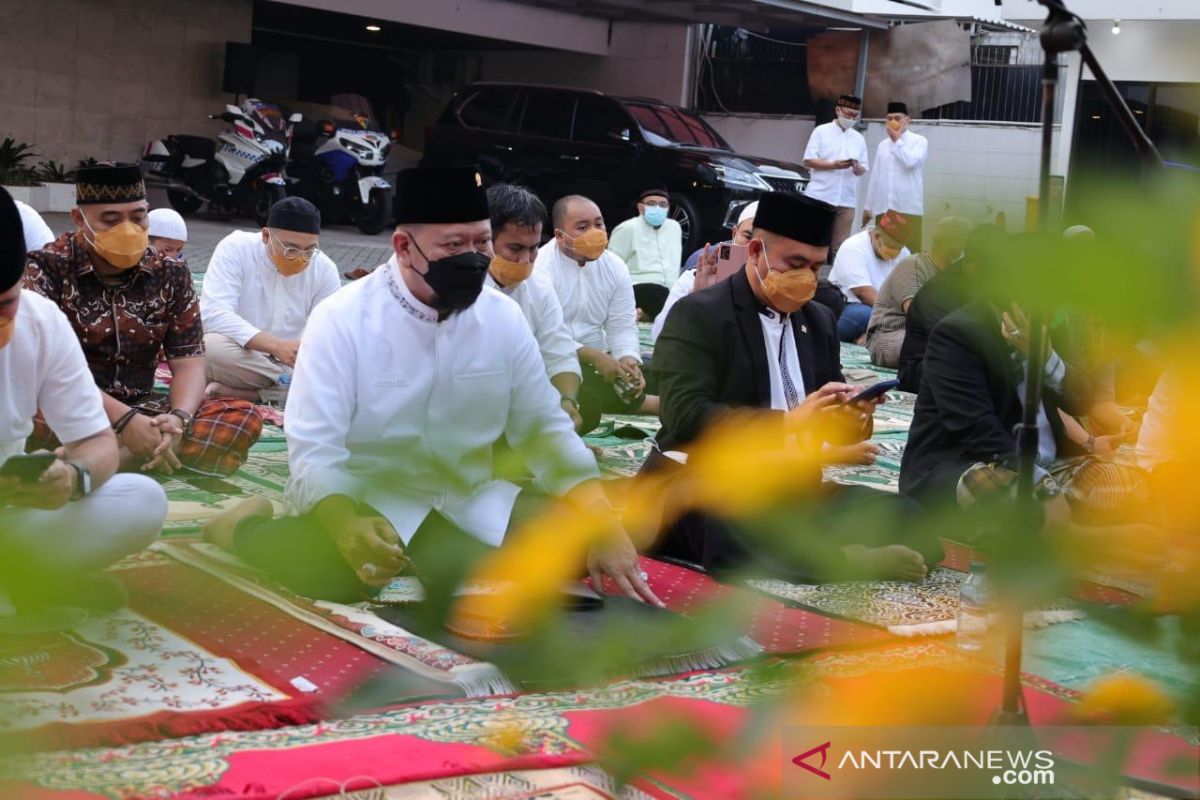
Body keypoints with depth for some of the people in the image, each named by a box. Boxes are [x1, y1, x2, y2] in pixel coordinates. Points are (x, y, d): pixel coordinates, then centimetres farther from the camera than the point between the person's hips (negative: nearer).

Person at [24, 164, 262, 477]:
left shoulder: (170, 275, 4)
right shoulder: (47, 269, -8)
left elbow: (188, 361, 0)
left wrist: (178, 418, -23)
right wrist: (123, 419, -30)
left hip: (141, 410, 5)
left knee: (243, 419, -19)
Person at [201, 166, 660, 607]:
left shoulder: (504, 317, -2)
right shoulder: (342, 319, -15)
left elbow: (543, 427, 1)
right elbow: (314, 449, -19)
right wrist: (346, 526, -41)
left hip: (469, 500, 5)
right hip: (368, 497, -4)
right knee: (331, 572, -34)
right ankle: (245, 528, 2)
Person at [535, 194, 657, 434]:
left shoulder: (615, 266, 3)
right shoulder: (541, 268, -15)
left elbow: (622, 327, 2)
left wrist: (629, 361, -19)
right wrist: (595, 356, -30)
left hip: (599, 361, 6)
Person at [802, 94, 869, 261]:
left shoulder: (859, 138, 14)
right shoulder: (821, 131, 4)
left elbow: (863, 170, 14)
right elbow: (808, 161, -2)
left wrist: (858, 168, -10)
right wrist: (834, 165, -15)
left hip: (846, 200, 3)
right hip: (820, 196, -3)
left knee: (839, 246, -1)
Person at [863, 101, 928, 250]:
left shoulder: (919, 141, 2)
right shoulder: (882, 145, 15)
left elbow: (910, 161, -16)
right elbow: (875, 176, 16)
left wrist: (897, 140, -4)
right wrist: (867, 206, 14)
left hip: (908, 207, -4)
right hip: (883, 207, 4)